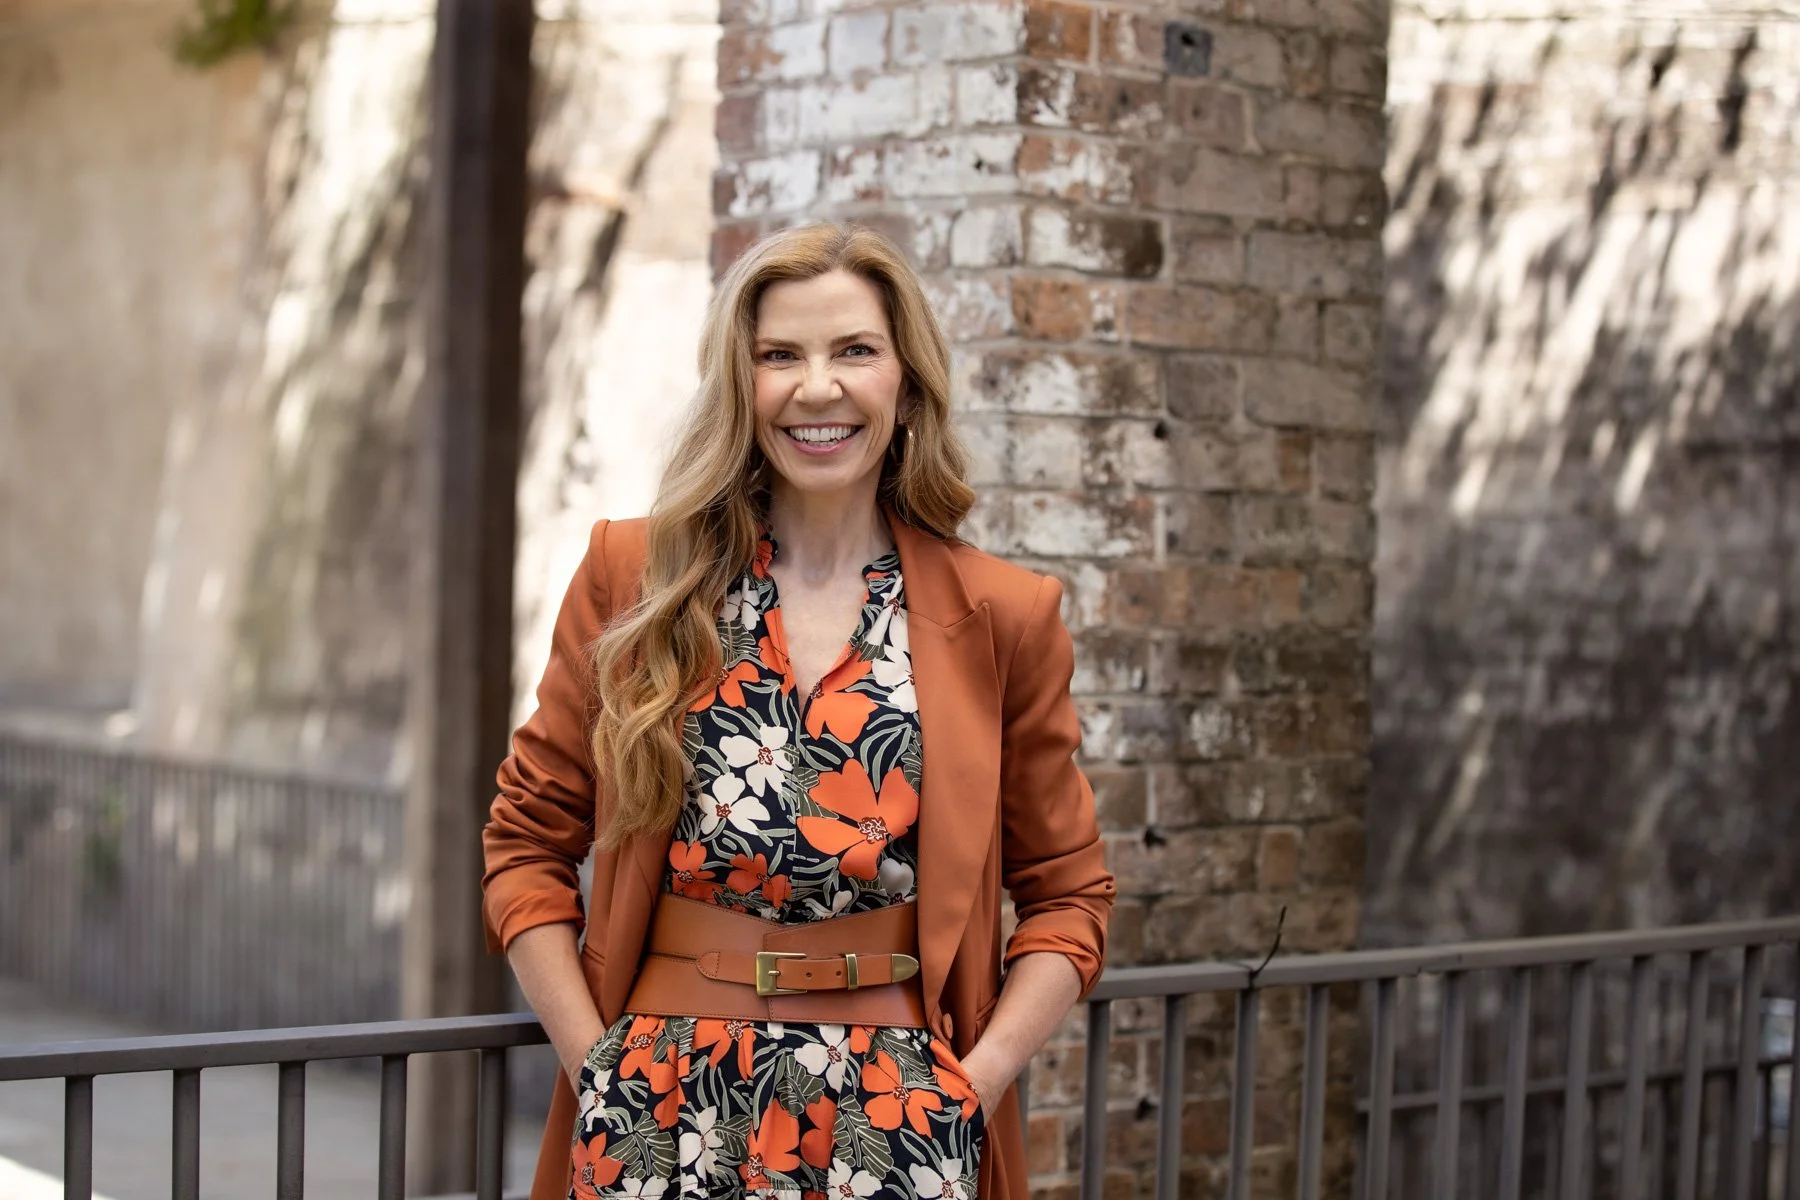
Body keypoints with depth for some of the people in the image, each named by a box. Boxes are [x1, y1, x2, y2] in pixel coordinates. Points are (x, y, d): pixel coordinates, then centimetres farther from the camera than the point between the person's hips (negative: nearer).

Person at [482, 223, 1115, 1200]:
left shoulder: (1004, 618, 2)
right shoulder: (634, 577, 2)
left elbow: (1067, 895, 8)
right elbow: (528, 842, 6)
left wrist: (978, 1079, -5)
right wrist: (591, 1059, -4)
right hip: (663, 1117, 0)